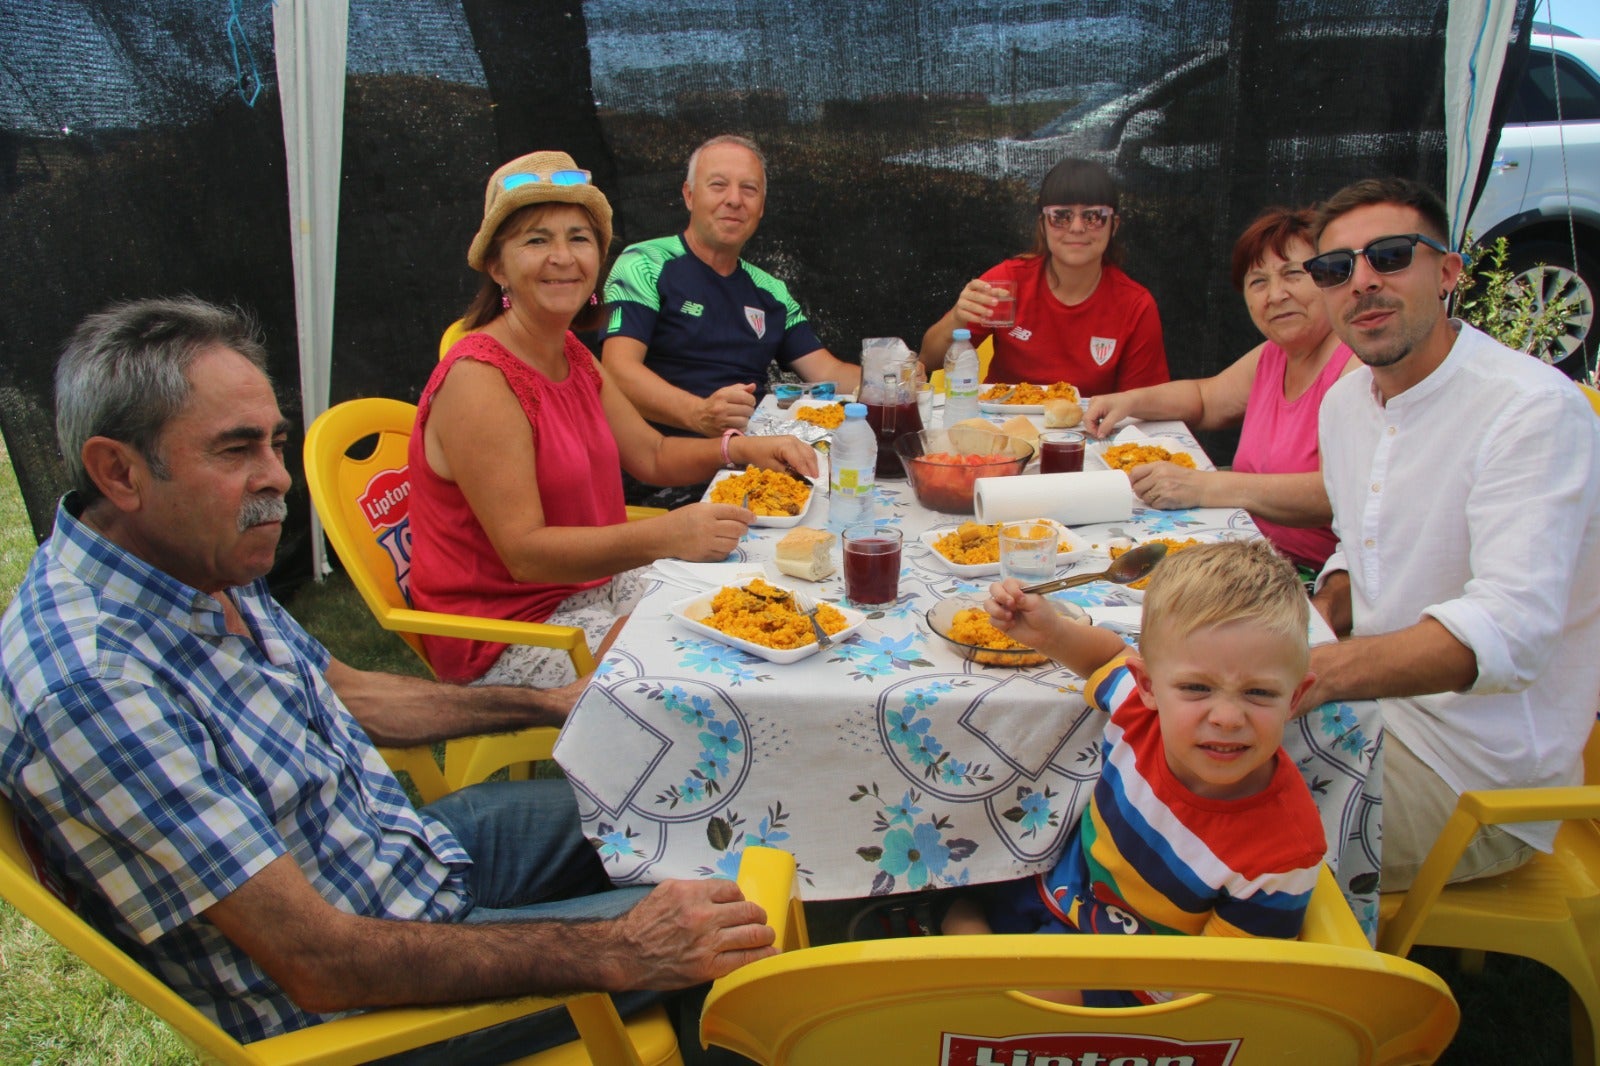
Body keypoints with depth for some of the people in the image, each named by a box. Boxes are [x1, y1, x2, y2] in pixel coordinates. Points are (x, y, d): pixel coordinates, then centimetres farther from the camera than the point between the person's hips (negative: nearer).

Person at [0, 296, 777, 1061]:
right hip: (345, 1003, -8)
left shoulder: (200, 563, -5)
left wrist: (553, 705, 13)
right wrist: (617, 951, -33)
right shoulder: (93, 682, -34)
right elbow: (321, 964, -32)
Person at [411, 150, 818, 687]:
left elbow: (652, 454, 16)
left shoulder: (574, 356, 6)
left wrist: (740, 449, -2)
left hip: (596, 581, 9)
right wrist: (663, 536, -40)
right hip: (510, 634, -9)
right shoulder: (478, 380, -23)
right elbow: (524, 552, -28)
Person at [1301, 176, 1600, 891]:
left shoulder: (1536, 409, -20)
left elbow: (1508, 631, -33)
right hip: (1377, 707, 8)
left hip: (1480, 775, -8)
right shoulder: (1346, 401, 7)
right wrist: (1319, 613, 0)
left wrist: (1320, 672, -47)